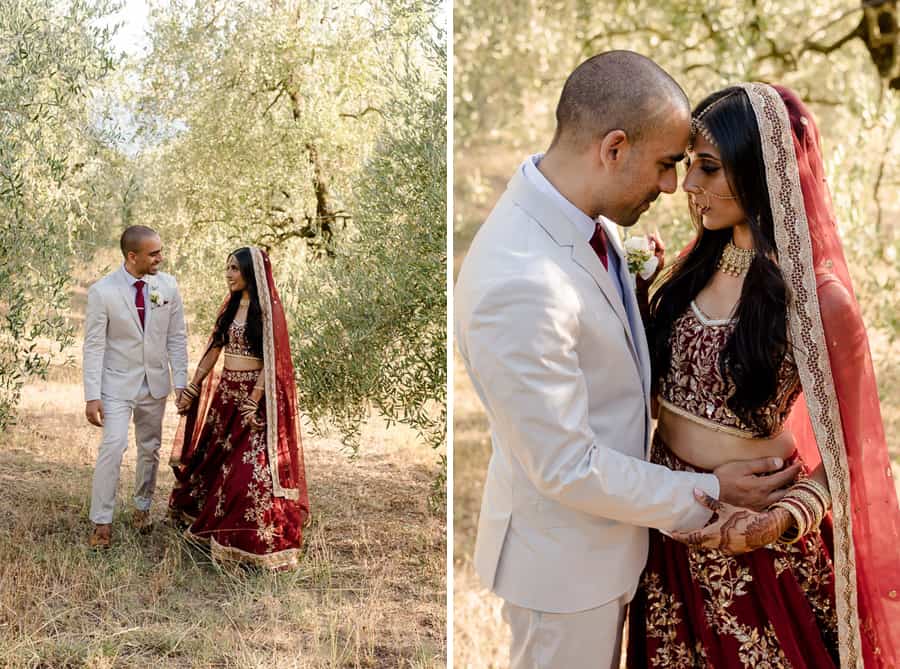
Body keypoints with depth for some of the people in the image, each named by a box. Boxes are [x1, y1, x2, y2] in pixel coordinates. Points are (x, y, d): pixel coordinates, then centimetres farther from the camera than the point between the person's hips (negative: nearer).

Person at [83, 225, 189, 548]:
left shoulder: (168, 286, -5)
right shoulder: (102, 292, -14)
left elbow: (177, 337, 2)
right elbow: (94, 346, -11)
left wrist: (181, 383, -2)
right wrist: (92, 396, -14)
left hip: (155, 382, 4)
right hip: (117, 383, -4)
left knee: (150, 448, 14)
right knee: (113, 447, -14)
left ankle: (142, 506, 33)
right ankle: (101, 522, -4)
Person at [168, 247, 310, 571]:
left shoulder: (267, 309, -10)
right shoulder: (231, 306, 12)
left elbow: (271, 360, -15)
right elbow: (214, 349, 14)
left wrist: (253, 402, -22)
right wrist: (191, 390, 10)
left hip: (254, 395, -8)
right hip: (225, 393, 8)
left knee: (250, 468, -11)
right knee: (214, 458, 16)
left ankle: (261, 542, -4)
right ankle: (214, 527, 35)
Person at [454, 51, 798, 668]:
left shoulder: (584, 218, -7)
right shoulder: (518, 284, -35)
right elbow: (567, 468, -27)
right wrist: (705, 493, -17)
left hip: (607, 530, 8)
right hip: (563, 555, -8)